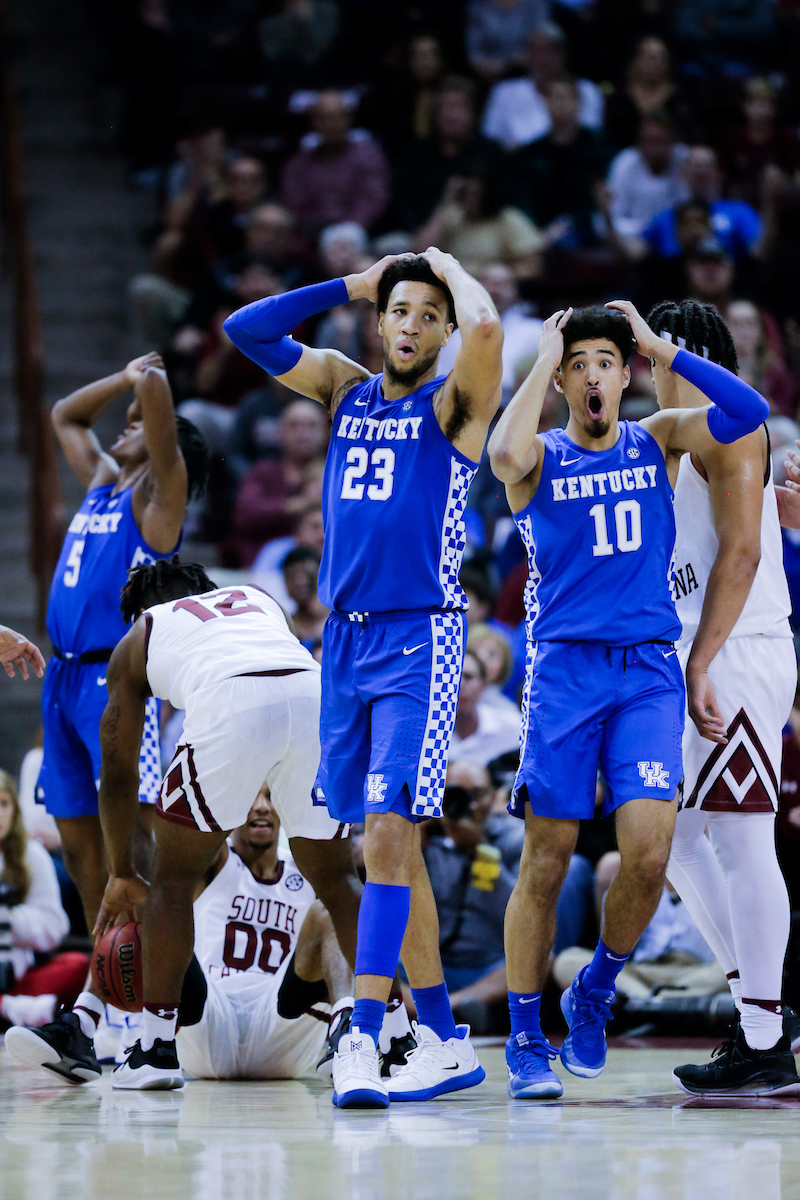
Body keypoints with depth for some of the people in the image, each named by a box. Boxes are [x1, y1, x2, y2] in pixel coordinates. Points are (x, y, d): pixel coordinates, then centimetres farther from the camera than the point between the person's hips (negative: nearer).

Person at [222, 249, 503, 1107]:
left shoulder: (454, 401, -2)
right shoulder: (345, 389, 14)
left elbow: (486, 326, -22)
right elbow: (246, 330, 12)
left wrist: (451, 270, -3)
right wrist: (353, 285, 10)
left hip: (419, 638, -6)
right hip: (345, 639, 6)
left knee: (388, 834, -16)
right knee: (387, 844, 7)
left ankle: (361, 1038, -23)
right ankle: (444, 1042, 13)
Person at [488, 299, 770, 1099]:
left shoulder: (657, 441, 11)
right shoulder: (542, 459, 3)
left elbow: (747, 411, -5)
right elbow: (504, 454, -23)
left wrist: (659, 348, -3)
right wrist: (543, 362, -11)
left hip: (648, 673, 2)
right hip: (564, 671, -2)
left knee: (648, 852, -12)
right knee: (545, 862, -2)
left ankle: (595, 993, 13)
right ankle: (526, 1041, 9)